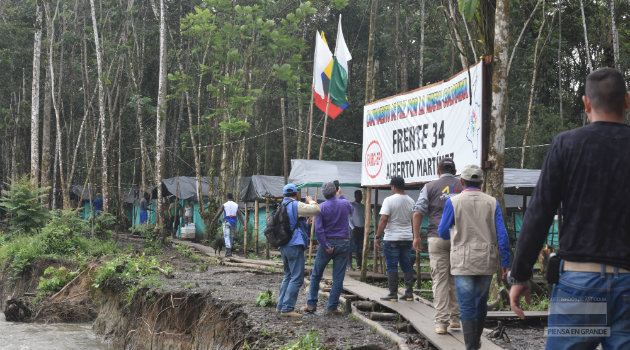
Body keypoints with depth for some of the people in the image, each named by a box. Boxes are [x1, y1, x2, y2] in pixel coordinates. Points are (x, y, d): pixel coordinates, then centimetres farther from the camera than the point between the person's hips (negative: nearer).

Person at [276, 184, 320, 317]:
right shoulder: (296, 205, -9)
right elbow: (316, 210, -16)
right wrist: (310, 201, 4)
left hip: (283, 246, 9)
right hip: (295, 245, -9)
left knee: (288, 276, 18)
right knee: (297, 278, -7)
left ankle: (281, 305, 18)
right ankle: (287, 308, -12)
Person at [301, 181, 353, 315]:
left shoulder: (321, 207, -6)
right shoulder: (345, 203, 0)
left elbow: (318, 229, -14)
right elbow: (351, 210, 27)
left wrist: (326, 246, -11)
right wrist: (340, 196, 33)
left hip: (327, 243, -1)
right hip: (343, 243, 1)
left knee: (316, 274, 12)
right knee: (338, 278, 4)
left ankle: (311, 304, 10)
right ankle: (332, 307, 4)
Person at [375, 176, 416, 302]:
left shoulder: (389, 200, -11)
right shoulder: (410, 201, 8)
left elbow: (383, 219, -16)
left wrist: (377, 237, -11)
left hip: (392, 239, -6)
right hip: (407, 238, 6)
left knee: (392, 267, -1)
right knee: (407, 266, 11)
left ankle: (393, 294, 0)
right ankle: (409, 294, 12)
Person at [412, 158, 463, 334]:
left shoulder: (430, 187, 4)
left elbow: (418, 213, -2)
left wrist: (416, 237, 5)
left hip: (437, 237, -2)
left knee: (440, 280, -1)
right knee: (456, 279, 12)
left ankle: (441, 321, -4)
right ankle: (455, 318, 15)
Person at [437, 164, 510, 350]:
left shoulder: (453, 202, -4)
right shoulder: (492, 203, 2)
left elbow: (443, 232, 4)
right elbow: (502, 235, -2)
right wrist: (505, 262, 4)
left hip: (463, 262, -3)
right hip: (487, 262, 3)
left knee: (467, 306, -1)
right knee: (481, 303, 18)